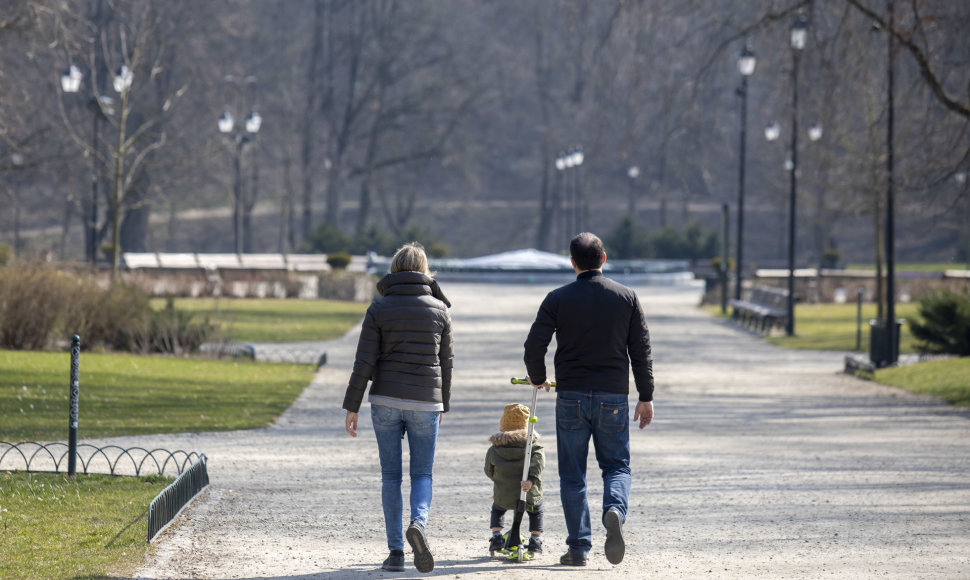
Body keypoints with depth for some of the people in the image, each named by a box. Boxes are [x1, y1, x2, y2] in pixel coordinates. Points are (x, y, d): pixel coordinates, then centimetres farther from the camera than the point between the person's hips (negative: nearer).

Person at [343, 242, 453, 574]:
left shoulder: (379, 309, -2)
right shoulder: (439, 309, 2)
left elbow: (364, 363, -5)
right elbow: (446, 362, 6)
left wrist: (351, 407, 0)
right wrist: (443, 405, 18)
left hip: (386, 401, 0)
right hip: (425, 403, 0)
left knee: (390, 475, 9)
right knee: (422, 474, 9)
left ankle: (396, 551, 5)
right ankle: (419, 522, -21)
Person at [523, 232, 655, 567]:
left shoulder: (558, 299, -2)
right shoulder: (627, 297, 3)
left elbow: (534, 347, -6)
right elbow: (641, 351, 3)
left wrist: (538, 379, 13)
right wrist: (646, 397, 10)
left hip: (571, 397, -1)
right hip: (614, 397, 1)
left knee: (572, 474, 7)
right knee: (616, 465, 12)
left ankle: (578, 548, 3)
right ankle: (615, 511, -20)